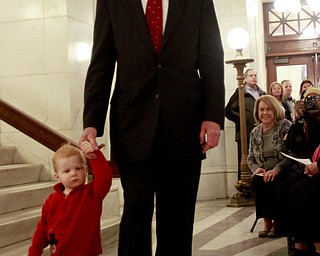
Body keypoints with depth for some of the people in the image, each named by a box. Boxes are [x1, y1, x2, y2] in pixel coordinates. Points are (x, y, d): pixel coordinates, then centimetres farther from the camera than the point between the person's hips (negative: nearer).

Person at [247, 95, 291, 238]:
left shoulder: (285, 126, -2)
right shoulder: (255, 132, 12)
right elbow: (250, 158, 15)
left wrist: (276, 169, -24)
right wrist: (256, 168, -9)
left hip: (282, 172, -4)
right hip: (263, 173, 4)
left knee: (270, 183, -33)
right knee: (255, 181, -28)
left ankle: (276, 221, -14)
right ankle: (266, 220, -16)